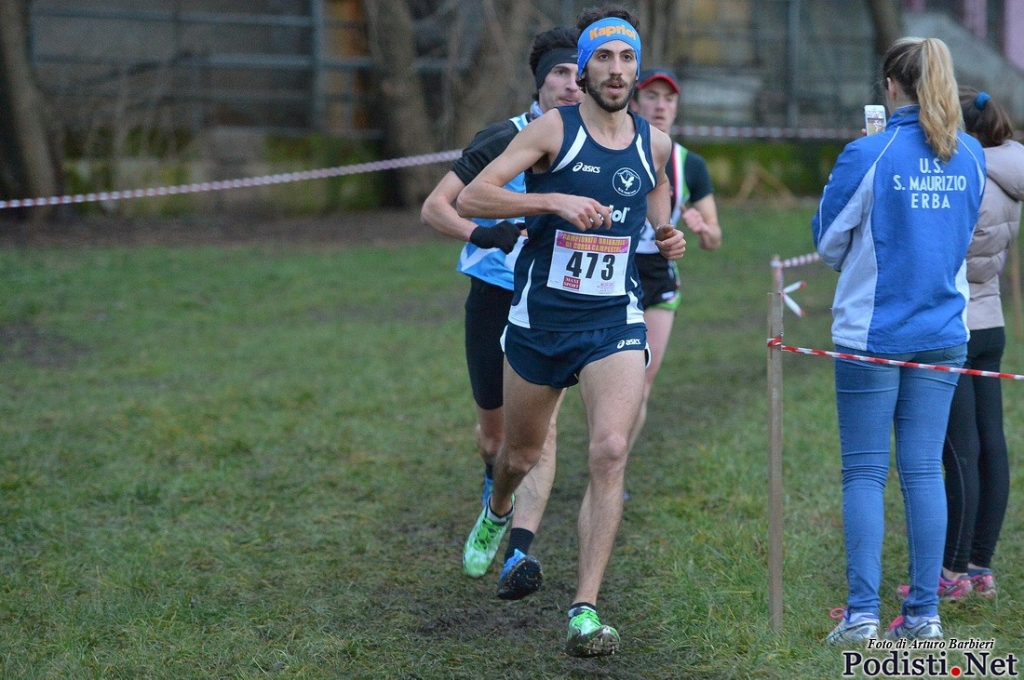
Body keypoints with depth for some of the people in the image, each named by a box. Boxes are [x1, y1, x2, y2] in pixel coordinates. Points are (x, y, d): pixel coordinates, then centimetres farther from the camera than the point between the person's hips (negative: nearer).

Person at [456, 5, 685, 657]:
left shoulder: (654, 143, 3)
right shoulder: (554, 129, -8)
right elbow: (470, 198, -16)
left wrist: (667, 232, 9)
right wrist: (553, 199, -28)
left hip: (616, 321, 1)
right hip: (541, 317, -1)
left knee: (611, 453, -18)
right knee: (521, 454, 16)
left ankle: (586, 611, -16)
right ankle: (497, 513, 54)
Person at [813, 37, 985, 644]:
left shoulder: (869, 155, -12)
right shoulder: (971, 156, 3)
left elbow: (829, 241, -1)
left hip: (872, 334, -4)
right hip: (943, 333, 4)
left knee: (865, 473, 2)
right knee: (925, 471, 7)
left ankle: (863, 613, -1)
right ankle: (925, 614, 8)